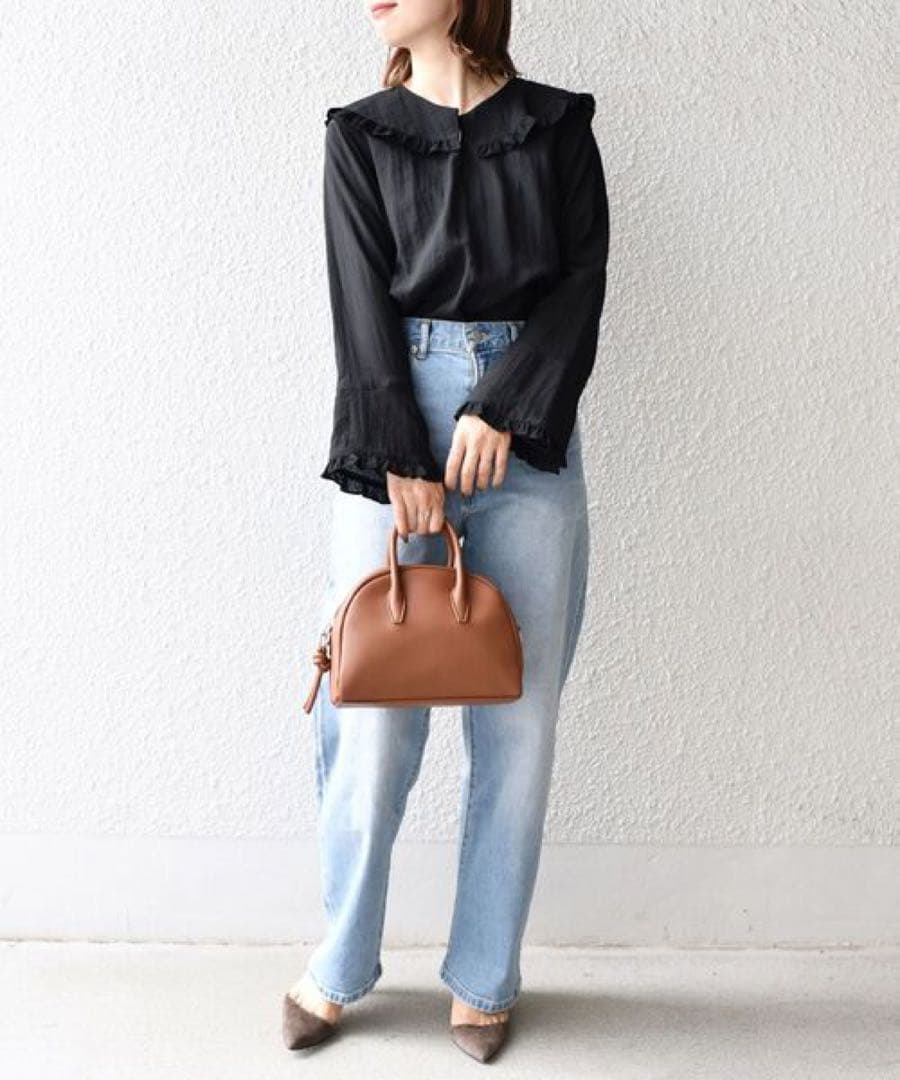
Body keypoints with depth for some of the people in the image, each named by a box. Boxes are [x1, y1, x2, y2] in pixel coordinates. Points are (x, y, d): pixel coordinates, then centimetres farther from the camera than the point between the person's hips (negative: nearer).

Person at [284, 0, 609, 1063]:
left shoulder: (558, 127, 10)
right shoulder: (360, 136, 10)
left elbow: (582, 281, 1)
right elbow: (364, 300, -1)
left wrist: (503, 410, -12)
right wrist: (403, 456, -12)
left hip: (525, 434, 1)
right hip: (392, 429, 0)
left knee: (518, 716, 3)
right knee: (375, 707, -1)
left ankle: (484, 975, 18)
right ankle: (340, 964, 18)